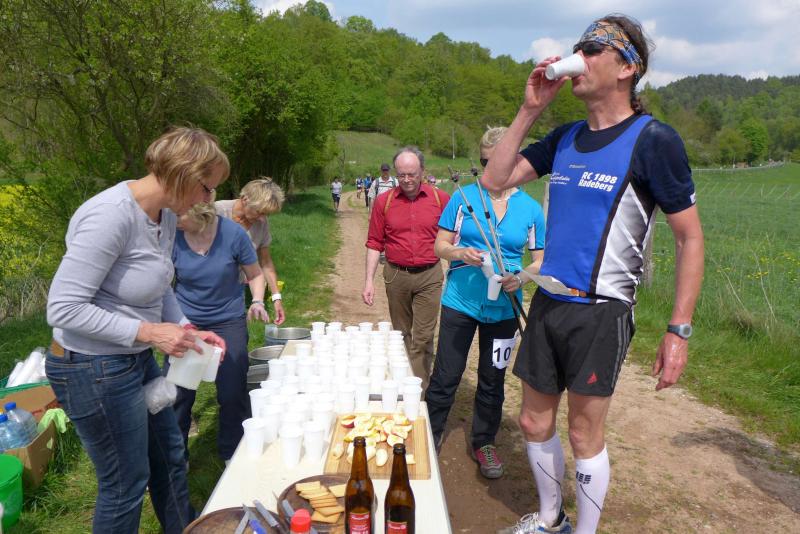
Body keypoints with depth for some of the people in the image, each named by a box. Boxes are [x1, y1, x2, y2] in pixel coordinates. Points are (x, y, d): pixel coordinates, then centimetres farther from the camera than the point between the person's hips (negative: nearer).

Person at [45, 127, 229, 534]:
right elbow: (63, 309, -26)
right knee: (127, 484, 9)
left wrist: (187, 330, -2)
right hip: (94, 370, -9)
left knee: (169, 455, 24)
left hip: (136, 359, 9)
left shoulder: (165, 215, -1)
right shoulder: (112, 214, -28)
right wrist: (148, 332, -25)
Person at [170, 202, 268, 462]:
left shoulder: (233, 233, -16)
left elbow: (255, 275, -1)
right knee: (178, 394, 3)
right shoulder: (172, 237, -13)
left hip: (228, 321, -1)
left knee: (232, 393, 2)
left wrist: (257, 302, -17)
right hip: (184, 321, 1)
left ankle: (233, 456, 26)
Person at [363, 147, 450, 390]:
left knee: (423, 338, -1)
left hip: (429, 276, -1)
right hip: (396, 276, 2)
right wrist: (369, 281, -1)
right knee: (402, 335, 13)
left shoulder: (440, 199, -2)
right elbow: (374, 243, 4)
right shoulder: (383, 201, 0)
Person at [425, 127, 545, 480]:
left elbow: (541, 260, 6)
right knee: (445, 377, 5)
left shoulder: (531, 208, 3)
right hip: (460, 302, -1)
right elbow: (440, 245, 2)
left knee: (492, 380, 14)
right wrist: (461, 253, -20)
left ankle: (484, 443, 33)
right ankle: (429, 437, 24)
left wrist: (522, 277, -15)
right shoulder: (463, 197, 0)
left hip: (504, 308, 1)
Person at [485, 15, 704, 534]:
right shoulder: (565, 137, 9)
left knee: (585, 433, 6)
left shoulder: (652, 140, -9)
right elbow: (495, 179, 5)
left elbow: (690, 237, -8)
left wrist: (680, 329, -13)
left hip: (601, 311, -6)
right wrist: (530, 109, -1)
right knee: (535, 423, 15)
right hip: (548, 303, 6)